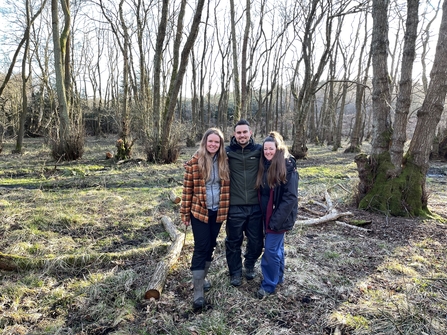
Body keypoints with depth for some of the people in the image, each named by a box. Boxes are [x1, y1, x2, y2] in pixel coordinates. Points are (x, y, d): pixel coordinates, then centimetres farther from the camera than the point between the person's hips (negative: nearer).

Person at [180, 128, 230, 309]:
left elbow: (227, 186, 9)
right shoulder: (194, 162, -9)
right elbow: (187, 189, -5)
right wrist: (185, 212, -3)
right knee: (201, 248, -4)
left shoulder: (224, 162, 1)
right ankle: (198, 292, 2)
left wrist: (227, 208, 7)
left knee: (211, 246, 15)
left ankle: (202, 278, 36)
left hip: (218, 212, 4)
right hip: (199, 212, -4)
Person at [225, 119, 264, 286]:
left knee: (256, 241, 15)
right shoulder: (227, 152, -4)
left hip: (256, 206, 1)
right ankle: (235, 272, 36)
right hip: (234, 206, -1)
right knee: (234, 242, 13)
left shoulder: (259, 150, -1)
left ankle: (249, 265, 44)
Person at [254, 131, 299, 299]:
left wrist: (277, 218, -22)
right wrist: (265, 215, 7)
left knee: (270, 249, -1)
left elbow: (290, 197, -20)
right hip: (267, 215, 7)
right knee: (277, 247, 20)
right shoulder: (264, 166, 4)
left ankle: (269, 284, 15)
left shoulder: (288, 168, -17)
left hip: (279, 216, -7)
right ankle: (278, 277, 37)